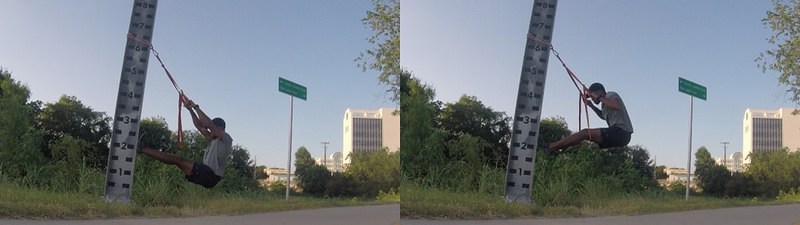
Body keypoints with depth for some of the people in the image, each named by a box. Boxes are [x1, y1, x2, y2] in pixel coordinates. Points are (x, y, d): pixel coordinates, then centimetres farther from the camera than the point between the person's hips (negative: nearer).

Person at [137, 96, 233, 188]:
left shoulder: (226, 139, -4)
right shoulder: (214, 140, 23)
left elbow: (209, 124, -14)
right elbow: (200, 126, 23)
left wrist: (196, 107, -8)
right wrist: (190, 109, 16)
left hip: (211, 176, -9)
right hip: (205, 173, 9)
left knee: (177, 160, -10)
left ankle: (143, 148, -5)